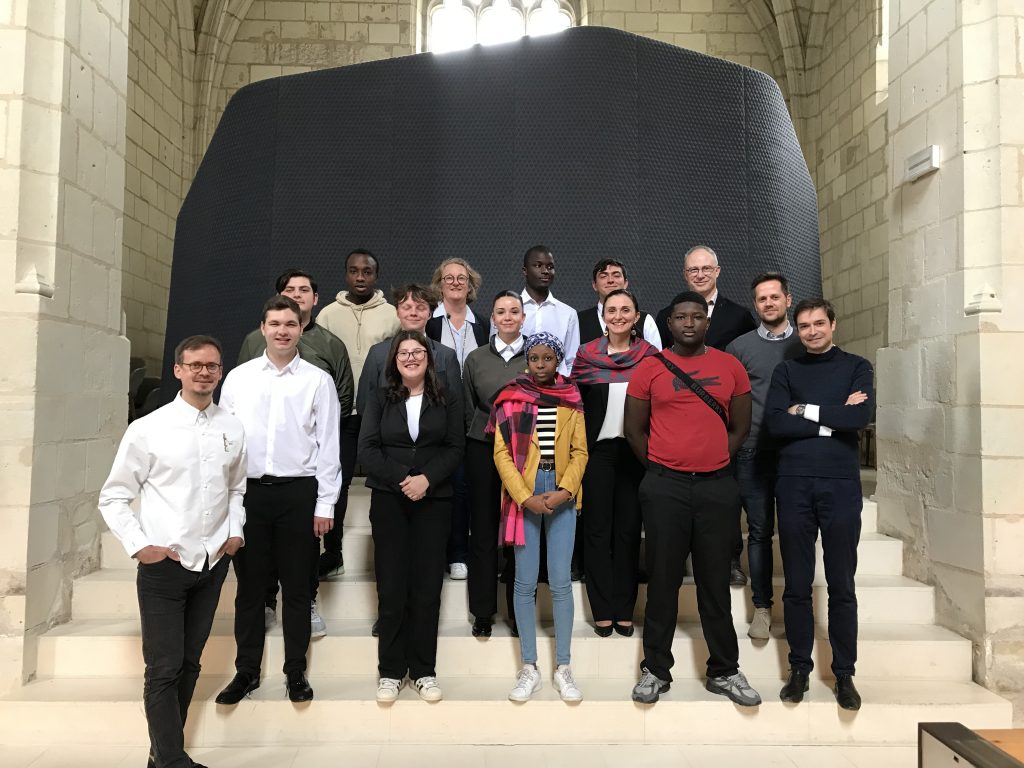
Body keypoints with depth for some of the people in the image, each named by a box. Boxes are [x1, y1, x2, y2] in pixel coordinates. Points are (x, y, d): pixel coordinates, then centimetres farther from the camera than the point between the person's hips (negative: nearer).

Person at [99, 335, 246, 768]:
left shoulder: (232, 430, 1)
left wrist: (235, 530, 1)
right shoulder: (147, 429, -8)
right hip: (163, 565, -4)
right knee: (164, 670, 0)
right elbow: (113, 497, -1)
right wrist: (139, 546, -9)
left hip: (213, 563, 4)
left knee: (189, 664, 14)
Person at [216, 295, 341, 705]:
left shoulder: (318, 381, -1)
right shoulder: (238, 377, 6)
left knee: (297, 586, 9)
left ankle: (296, 672, 24)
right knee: (249, 584, 12)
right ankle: (246, 671, 28)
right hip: (248, 490, 2)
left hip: (298, 491, -2)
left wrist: (325, 504, -4)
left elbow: (328, 445, -1)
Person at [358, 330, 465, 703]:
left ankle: (424, 670, 15)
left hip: (434, 501, 0)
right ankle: (391, 671, 14)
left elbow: (455, 448, -1)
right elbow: (367, 449, -2)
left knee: (427, 587, 2)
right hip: (388, 500, 0)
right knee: (391, 587, 1)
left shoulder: (447, 401, 7)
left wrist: (427, 479, -16)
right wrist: (401, 479, -14)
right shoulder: (379, 399, 7)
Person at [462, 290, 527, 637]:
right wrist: (490, 427, 6)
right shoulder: (476, 358, 7)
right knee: (483, 530, 5)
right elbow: (468, 408, 13)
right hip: (483, 449, 1)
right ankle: (483, 611, 16)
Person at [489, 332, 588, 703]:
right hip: (523, 496, -1)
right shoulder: (511, 399, 1)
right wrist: (525, 497, -11)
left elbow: (580, 452, 4)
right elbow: (502, 453, -3)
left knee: (560, 581, 1)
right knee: (525, 582, 3)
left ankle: (563, 668, 14)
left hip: (561, 495, 1)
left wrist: (565, 491, -10)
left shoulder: (571, 399, 5)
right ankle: (529, 669, 15)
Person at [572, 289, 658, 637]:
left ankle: (625, 610, 19)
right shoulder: (586, 355, 1)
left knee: (629, 529, 8)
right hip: (597, 450, 0)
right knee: (598, 529, 5)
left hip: (635, 451, 0)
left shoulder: (650, 355, 1)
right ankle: (603, 610, 16)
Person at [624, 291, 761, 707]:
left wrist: (712, 461, 10)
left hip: (718, 486, 2)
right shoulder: (649, 368, 0)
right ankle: (655, 669, 20)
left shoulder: (730, 367, 5)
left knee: (715, 580, 10)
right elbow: (634, 429, 4)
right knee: (662, 579, 6)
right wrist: (663, 470, 7)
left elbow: (740, 427, 12)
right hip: (665, 487, -1)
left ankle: (724, 671, 24)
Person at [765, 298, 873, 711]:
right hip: (793, 484, 1)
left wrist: (806, 411, -5)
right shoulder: (786, 371, 11)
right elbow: (775, 422, -5)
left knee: (842, 585, 6)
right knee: (797, 585, 6)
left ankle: (844, 674, 17)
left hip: (841, 483, -1)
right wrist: (833, 419, -8)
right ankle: (799, 669, 18)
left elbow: (861, 416, -10)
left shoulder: (856, 367, 9)